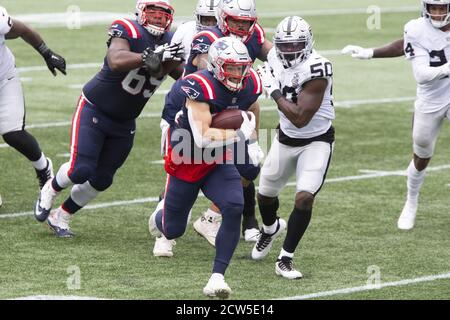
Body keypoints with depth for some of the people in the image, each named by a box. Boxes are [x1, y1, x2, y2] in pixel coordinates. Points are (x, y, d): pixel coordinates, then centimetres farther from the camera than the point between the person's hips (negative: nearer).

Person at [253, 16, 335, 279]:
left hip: (316, 141, -6)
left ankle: (285, 259, -8)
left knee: (305, 198, -21)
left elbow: (300, 118, -32)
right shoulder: (277, 59, -9)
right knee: (265, 194, 18)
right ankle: (270, 228, 53)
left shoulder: (315, 70, -30)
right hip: (286, 138, 6)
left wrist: (274, 92, -25)